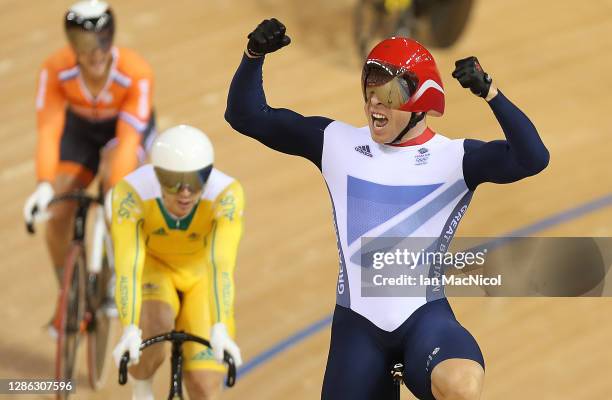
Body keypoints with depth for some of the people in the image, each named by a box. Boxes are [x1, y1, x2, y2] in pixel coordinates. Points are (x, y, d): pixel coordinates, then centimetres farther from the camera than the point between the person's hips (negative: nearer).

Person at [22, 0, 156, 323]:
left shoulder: (136, 73, -35)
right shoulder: (55, 70, -31)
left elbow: (128, 139, -37)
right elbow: (48, 130, -33)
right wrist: (44, 185, -46)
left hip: (126, 126, -2)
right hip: (79, 128, 2)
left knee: (114, 175, -34)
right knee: (58, 214, -14)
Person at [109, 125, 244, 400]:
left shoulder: (226, 194, -34)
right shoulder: (131, 192, -34)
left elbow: (221, 264, -43)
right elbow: (127, 266, -40)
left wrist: (219, 330, -55)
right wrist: (130, 331, -52)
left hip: (201, 276, 1)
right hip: (153, 267, 0)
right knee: (153, 328, -33)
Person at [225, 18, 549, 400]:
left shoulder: (453, 157, -4)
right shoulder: (337, 142, 3)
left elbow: (532, 158, -19)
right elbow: (247, 116, 6)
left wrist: (489, 92, -29)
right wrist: (254, 55, -10)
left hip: (424, 315, -3)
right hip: (357, 320, 3)